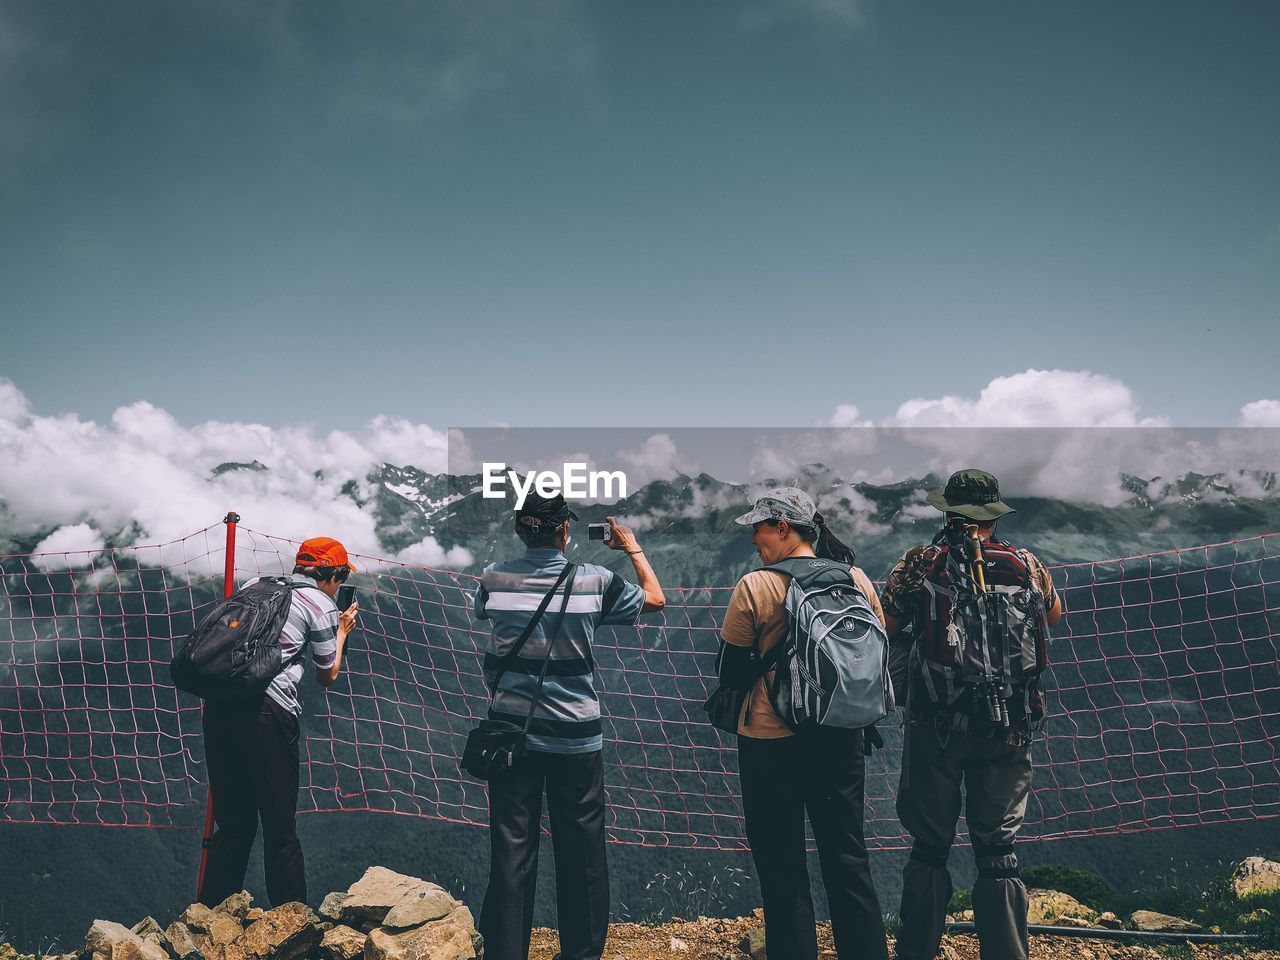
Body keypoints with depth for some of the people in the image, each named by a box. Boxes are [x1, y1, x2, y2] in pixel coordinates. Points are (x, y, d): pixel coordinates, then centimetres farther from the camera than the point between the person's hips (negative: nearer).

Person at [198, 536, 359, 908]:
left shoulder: (255, 584, 21)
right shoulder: (321, 606, 5)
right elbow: (327, 676, 13)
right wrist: (342, 633, 27)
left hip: (219, 701, 6)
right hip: (267, 709, -6)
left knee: (234, 824, 15)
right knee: (279, 830, 4)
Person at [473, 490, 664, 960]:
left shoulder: (494, 578, -5)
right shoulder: (594, 581, -9)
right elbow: (655, 599, 8)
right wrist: (633, 547, 20)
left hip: (511, 730, 2)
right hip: (575, 736, -1)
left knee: (511, 850, 6)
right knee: (580, 851, 10)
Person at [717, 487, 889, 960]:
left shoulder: (754, 586, -13)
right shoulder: (856, 580, -1)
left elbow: (732, 673, -7)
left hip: (770, 742, -4)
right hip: (842, 740, 4)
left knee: (783, 869, 9)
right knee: (848, 859, 16)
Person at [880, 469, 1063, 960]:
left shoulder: (917, 565, -5)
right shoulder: (1026, 566, 0)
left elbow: (882, 630, 1)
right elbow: (1054, 614, 20)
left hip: (933, 723, -1)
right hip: (1007, 728, 1)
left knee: (929, 847, 11)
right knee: (999, 852, 10)